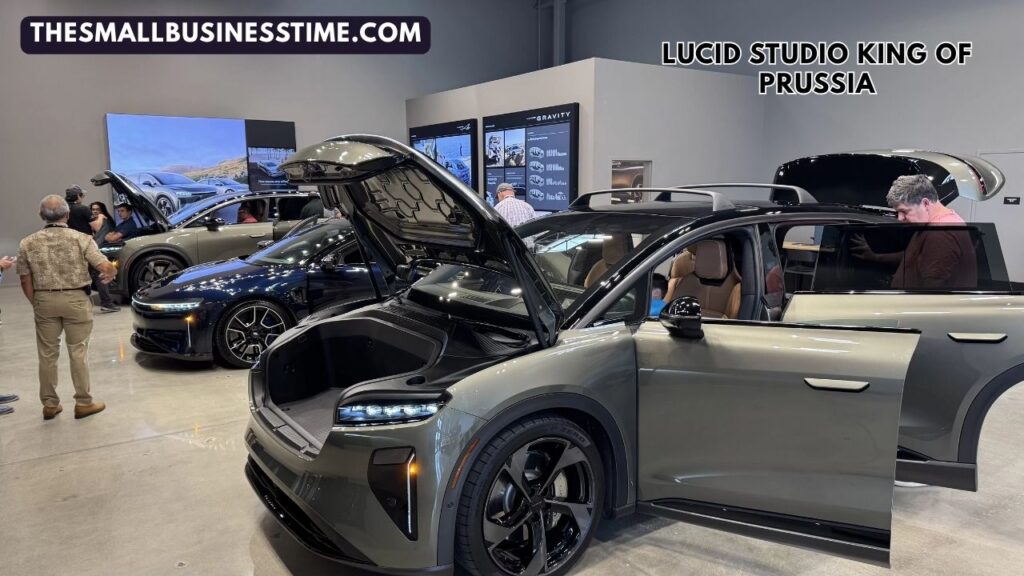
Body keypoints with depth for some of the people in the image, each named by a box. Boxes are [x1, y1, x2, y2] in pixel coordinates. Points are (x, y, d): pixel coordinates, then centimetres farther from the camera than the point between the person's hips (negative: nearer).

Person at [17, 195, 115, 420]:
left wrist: (36, 304, 16)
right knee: (78, 352, 6)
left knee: (47, 354, 12)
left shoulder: (28, 243, 1)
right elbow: (107, 268, -14)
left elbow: (26, 281, 4)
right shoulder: (81, 239, -8)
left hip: (44, 300, 2)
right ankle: (83, 402, 11)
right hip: (75, 299, -2)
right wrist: (107, 277, 9)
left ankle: (49, 404, 20)